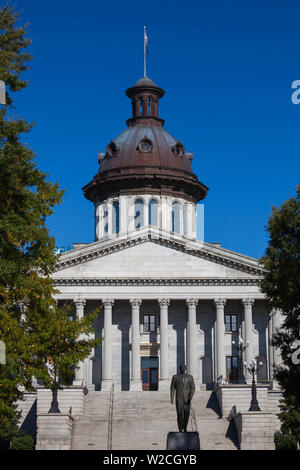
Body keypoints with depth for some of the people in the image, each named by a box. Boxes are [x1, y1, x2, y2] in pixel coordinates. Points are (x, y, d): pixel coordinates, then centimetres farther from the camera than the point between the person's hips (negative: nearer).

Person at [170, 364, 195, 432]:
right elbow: (172, 388, 4)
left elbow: (192, 388, -3)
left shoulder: (190, 377, 4)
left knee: (186, 414, 1)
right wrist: (172, 398, -4)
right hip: (179, 398, -1)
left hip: (187, 398, 1)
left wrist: (190, 397, -16)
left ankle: (185, 428, 23)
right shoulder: (175, 377, 5)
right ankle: (180, 430, -3)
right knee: (179, 414, -7)